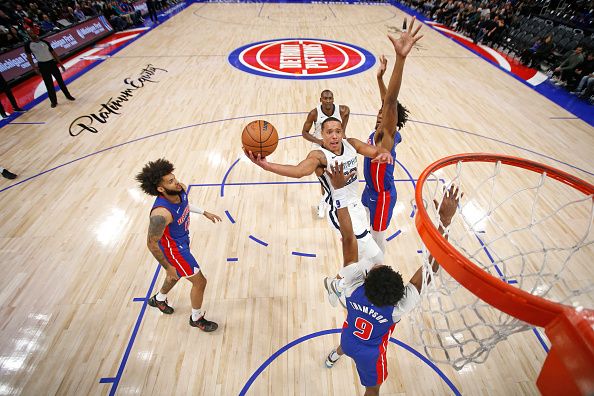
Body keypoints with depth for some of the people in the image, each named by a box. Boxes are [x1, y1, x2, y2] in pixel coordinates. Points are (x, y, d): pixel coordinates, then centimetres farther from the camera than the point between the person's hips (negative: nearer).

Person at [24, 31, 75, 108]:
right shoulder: (28, 45, 1)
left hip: (52, 63, 1)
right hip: (42, 65, -1)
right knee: (49, 84, 1)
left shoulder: (44, 42, 6)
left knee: (60, 80, 8)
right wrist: (34, 67, -7)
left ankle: (68, 95, 24)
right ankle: (53, 101, 9)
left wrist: (60, 64, 5)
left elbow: (53, 53, 9)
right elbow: (29, 56, 3)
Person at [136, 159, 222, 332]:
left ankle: (158, 299, 62)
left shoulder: (181, 190, -17)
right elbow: (152, 243, -26)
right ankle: (197, 318, 33)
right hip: (174, 249, -8)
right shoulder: (161, 213, -39)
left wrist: (204, 213, 12)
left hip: (182, 240, 8)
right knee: (199, 282, 5)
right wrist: (167, 267, -17)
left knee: (177, 274, 32)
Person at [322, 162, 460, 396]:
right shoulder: (398, 308, -42)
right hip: (370, 355, -3)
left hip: (349, 340, 3)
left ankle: (334, 355, 72)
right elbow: (432, 266, -46)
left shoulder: (352, 286, -40)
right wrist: (444, 221, -49)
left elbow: (348, 238, -44)